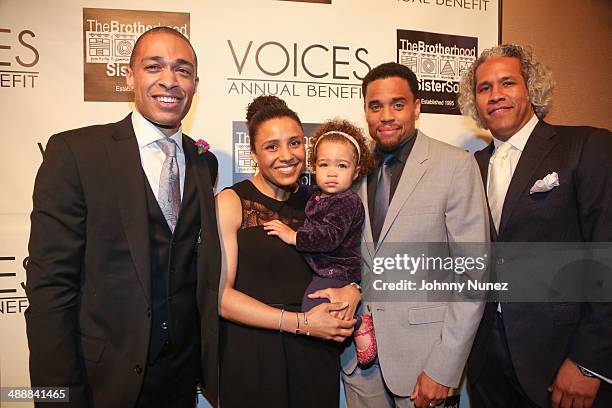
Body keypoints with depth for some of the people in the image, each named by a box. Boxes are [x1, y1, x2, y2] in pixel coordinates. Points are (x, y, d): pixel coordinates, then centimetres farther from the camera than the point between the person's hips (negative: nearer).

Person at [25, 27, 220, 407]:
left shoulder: (204, 162, 3)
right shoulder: (74, 151, -11)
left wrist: (210, 362, 3)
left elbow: (203, 273, 6)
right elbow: (50, 285, -13)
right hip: (106, 377, -4)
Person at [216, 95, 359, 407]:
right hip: (251, 355, -3)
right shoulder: (231, 202, -8)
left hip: (315, 355, 4)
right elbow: (220, 294, -13)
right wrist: (300, 322, -16)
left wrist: (353, 290, -10)